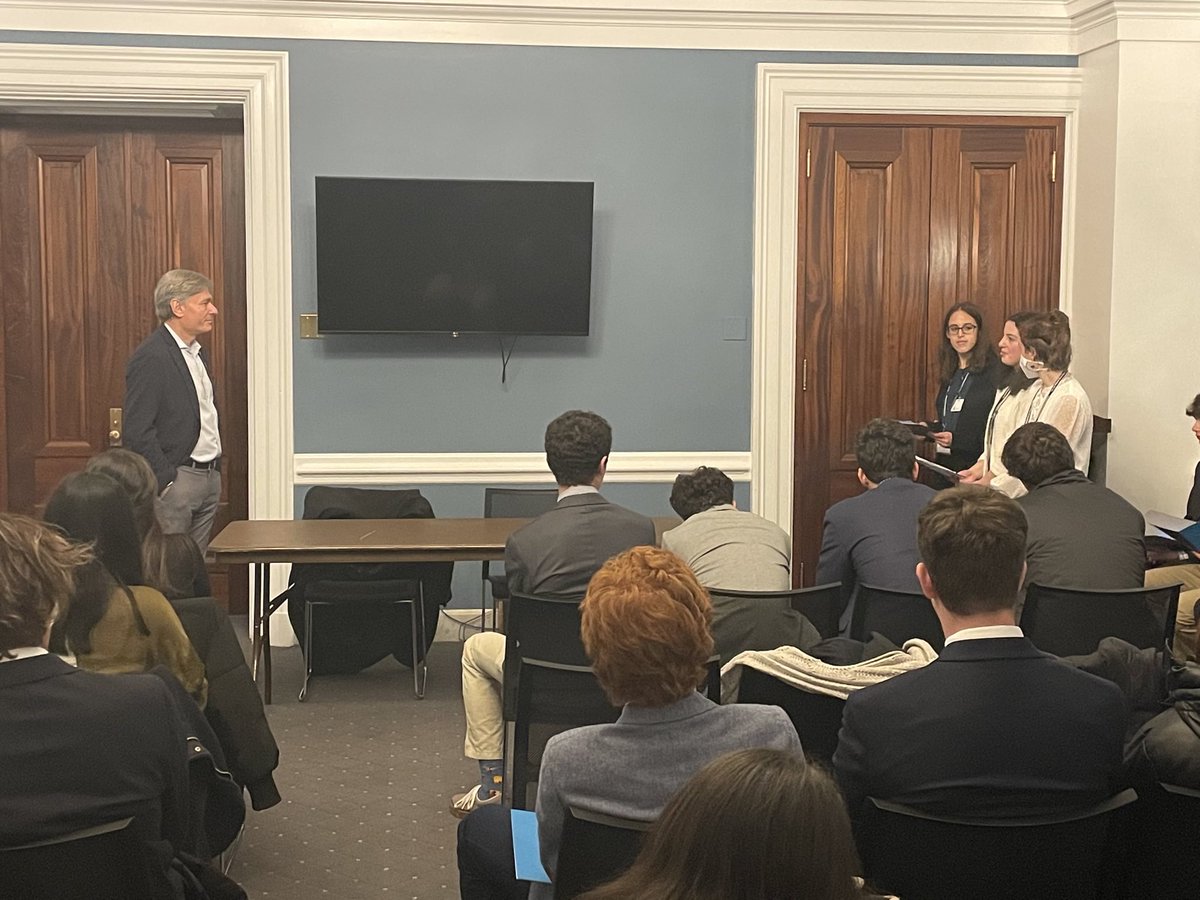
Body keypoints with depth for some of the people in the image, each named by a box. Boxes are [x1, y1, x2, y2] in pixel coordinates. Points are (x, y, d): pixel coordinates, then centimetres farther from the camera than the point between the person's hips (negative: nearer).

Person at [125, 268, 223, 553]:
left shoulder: (199, 353, 16)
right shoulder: (151, 357, -13)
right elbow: (137, 431, -18)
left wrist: (216, 470, 16)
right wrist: (166, 483, -18)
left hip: (210, 476, 9)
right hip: (175, 479, -9)